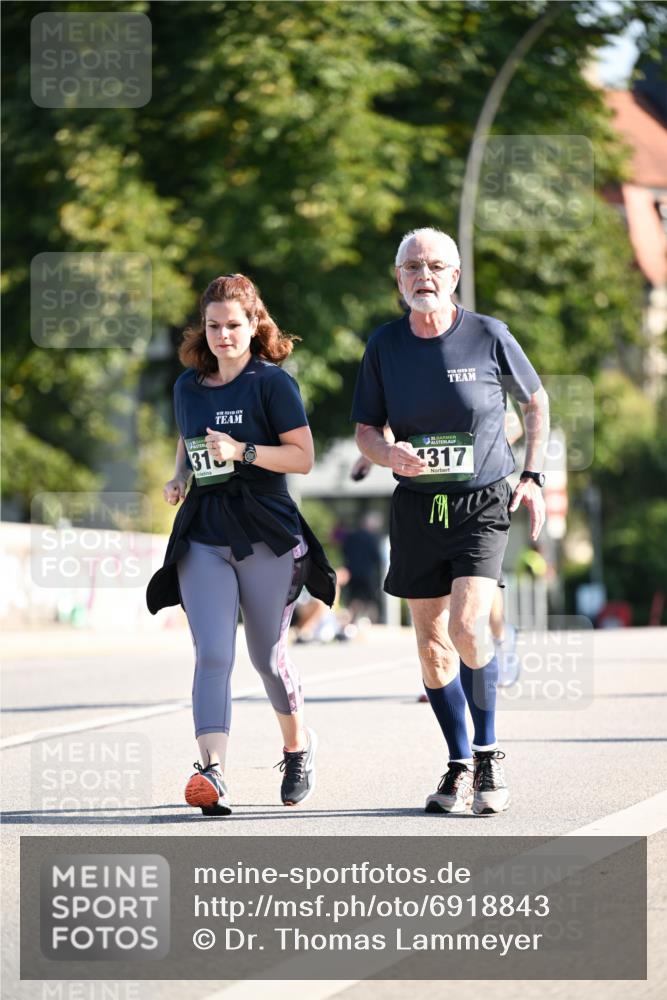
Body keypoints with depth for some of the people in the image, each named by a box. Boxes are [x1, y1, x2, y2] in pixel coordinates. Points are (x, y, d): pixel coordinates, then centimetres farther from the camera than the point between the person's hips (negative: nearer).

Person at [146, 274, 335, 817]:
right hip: (203, 536, 3)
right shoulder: (188, 386, 11)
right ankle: (213, 776, -26)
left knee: (267, 654, 9)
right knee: (212, 654, -13)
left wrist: (242, 451, -19)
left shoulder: (273, 382, -5)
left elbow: (303, 456, -8)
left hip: (265, 533, -3)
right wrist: (180, 477, 7)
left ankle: (298, 746, 37)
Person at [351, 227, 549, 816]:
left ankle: (489, 753, -3)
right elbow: (365, 432, 6)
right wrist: (390, 454, -17)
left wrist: (532, 475, 1)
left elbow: (535, 401, 9)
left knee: (467, 625, -20)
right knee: (432, 645, 6)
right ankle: (460, 766, 21)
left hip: (483, 503, -3)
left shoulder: (488, 336, -6)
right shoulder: (385, 346, 1)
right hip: (417, 507, 3)